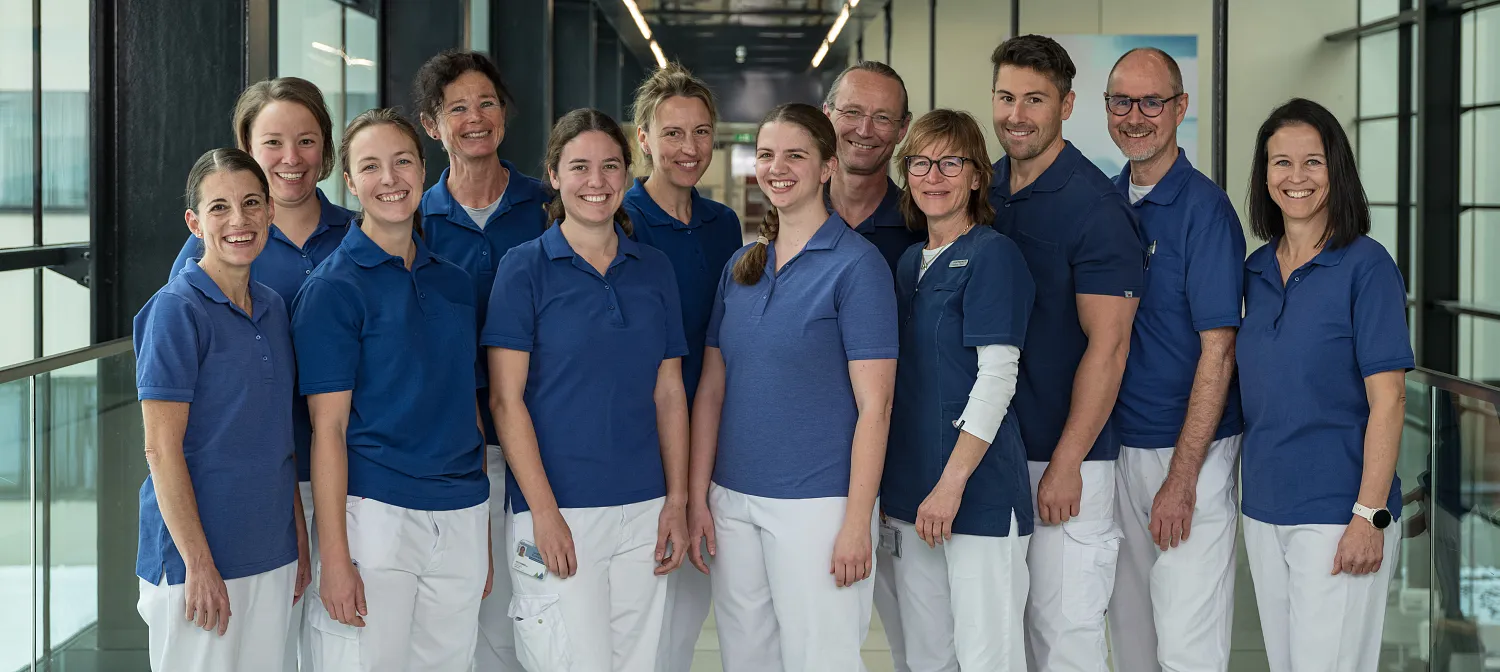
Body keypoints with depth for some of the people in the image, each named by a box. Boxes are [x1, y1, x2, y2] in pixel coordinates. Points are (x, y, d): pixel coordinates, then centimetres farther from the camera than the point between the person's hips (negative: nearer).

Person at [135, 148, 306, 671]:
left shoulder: (273, 308, 9)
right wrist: (199, 563, -17)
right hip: (198, 555, -7)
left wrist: (299, 539, 13)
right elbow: (161, 448, -14)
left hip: (271, 556, 7)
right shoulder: (177, 310, -12)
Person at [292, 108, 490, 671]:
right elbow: (328, 428, -10)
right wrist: (335, 556, -15)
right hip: (374, 513, -5)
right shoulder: (332, 287, -5)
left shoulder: (455, 282, 11)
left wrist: (484, 534, 13)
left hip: (460, 519, 5)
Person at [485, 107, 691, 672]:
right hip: (558, 511, -4)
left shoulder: (655, 270, 10)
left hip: (643, 511, 4)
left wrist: (677, 501, 3)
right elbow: (506, 399, -7)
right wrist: (544, 512, -13)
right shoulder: (525, 267, -3)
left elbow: (669, 393, 11)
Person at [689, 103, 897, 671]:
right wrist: (697, 498, 5)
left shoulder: (856, 264, -7)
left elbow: (874, 405, -11)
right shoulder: (739, 266, 10)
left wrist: (857, 522, -15)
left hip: (816, 502, -6)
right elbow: (711, 390, 12)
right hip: (733, 501, 6)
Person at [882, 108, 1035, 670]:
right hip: (912, 489, 7)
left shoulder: (992, 255, -8)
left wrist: (952, 484, -19)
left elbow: (997, 375, -14)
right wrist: (896, 486, 12)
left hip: (980, 492, -7)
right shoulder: (909, 262, 14)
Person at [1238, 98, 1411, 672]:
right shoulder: (1257, 270, 9)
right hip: (1264, 506, 6)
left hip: (1337, 512, -6)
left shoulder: (1365, 266, -9)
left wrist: (1370, 516, -17)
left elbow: (1387, 401, -12)